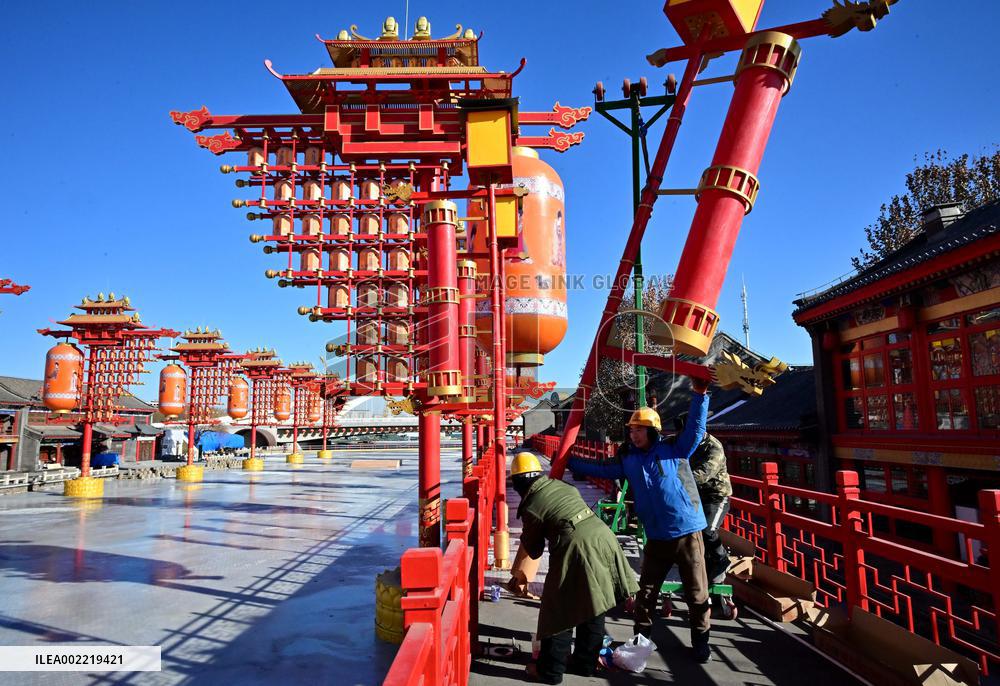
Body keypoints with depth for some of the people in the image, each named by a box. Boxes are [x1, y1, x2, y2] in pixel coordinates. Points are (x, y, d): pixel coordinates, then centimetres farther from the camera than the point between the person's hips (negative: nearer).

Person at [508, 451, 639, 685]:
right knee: (593, 607, 20)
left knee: (559, 613, 9)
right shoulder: (563, 486, 14)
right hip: (604, 537, 7)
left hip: (577, 549, -7)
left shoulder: (530, 507, -2)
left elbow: (534, 551, 9)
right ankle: (586, 663, 34)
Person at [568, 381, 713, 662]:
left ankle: (701, 641, 28)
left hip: (688, 533, -4)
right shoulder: (628, 460, 5)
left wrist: (700, 395, -26)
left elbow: (696, 428, -15)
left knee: (697, 592, 8)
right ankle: (641, 637, 29)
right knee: (646, 591, 12)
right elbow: (602, 469, 13)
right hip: (656, 537, 4)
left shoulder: (675, 450, -7)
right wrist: (570, 461, 12)